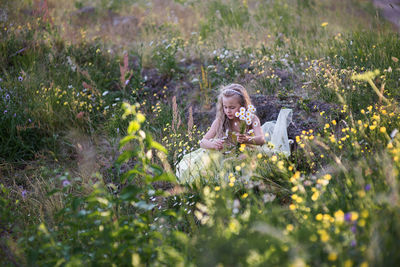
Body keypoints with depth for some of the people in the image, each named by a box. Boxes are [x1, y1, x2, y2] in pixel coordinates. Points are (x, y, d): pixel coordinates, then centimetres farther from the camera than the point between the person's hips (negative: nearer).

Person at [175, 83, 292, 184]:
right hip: (226, 155, 1)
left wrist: (247, 139, -44)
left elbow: (261, 139, -23)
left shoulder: (252, 119, -9)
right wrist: (213, 144, -32)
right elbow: (202, 142, -8)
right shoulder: (220, 121, -7)